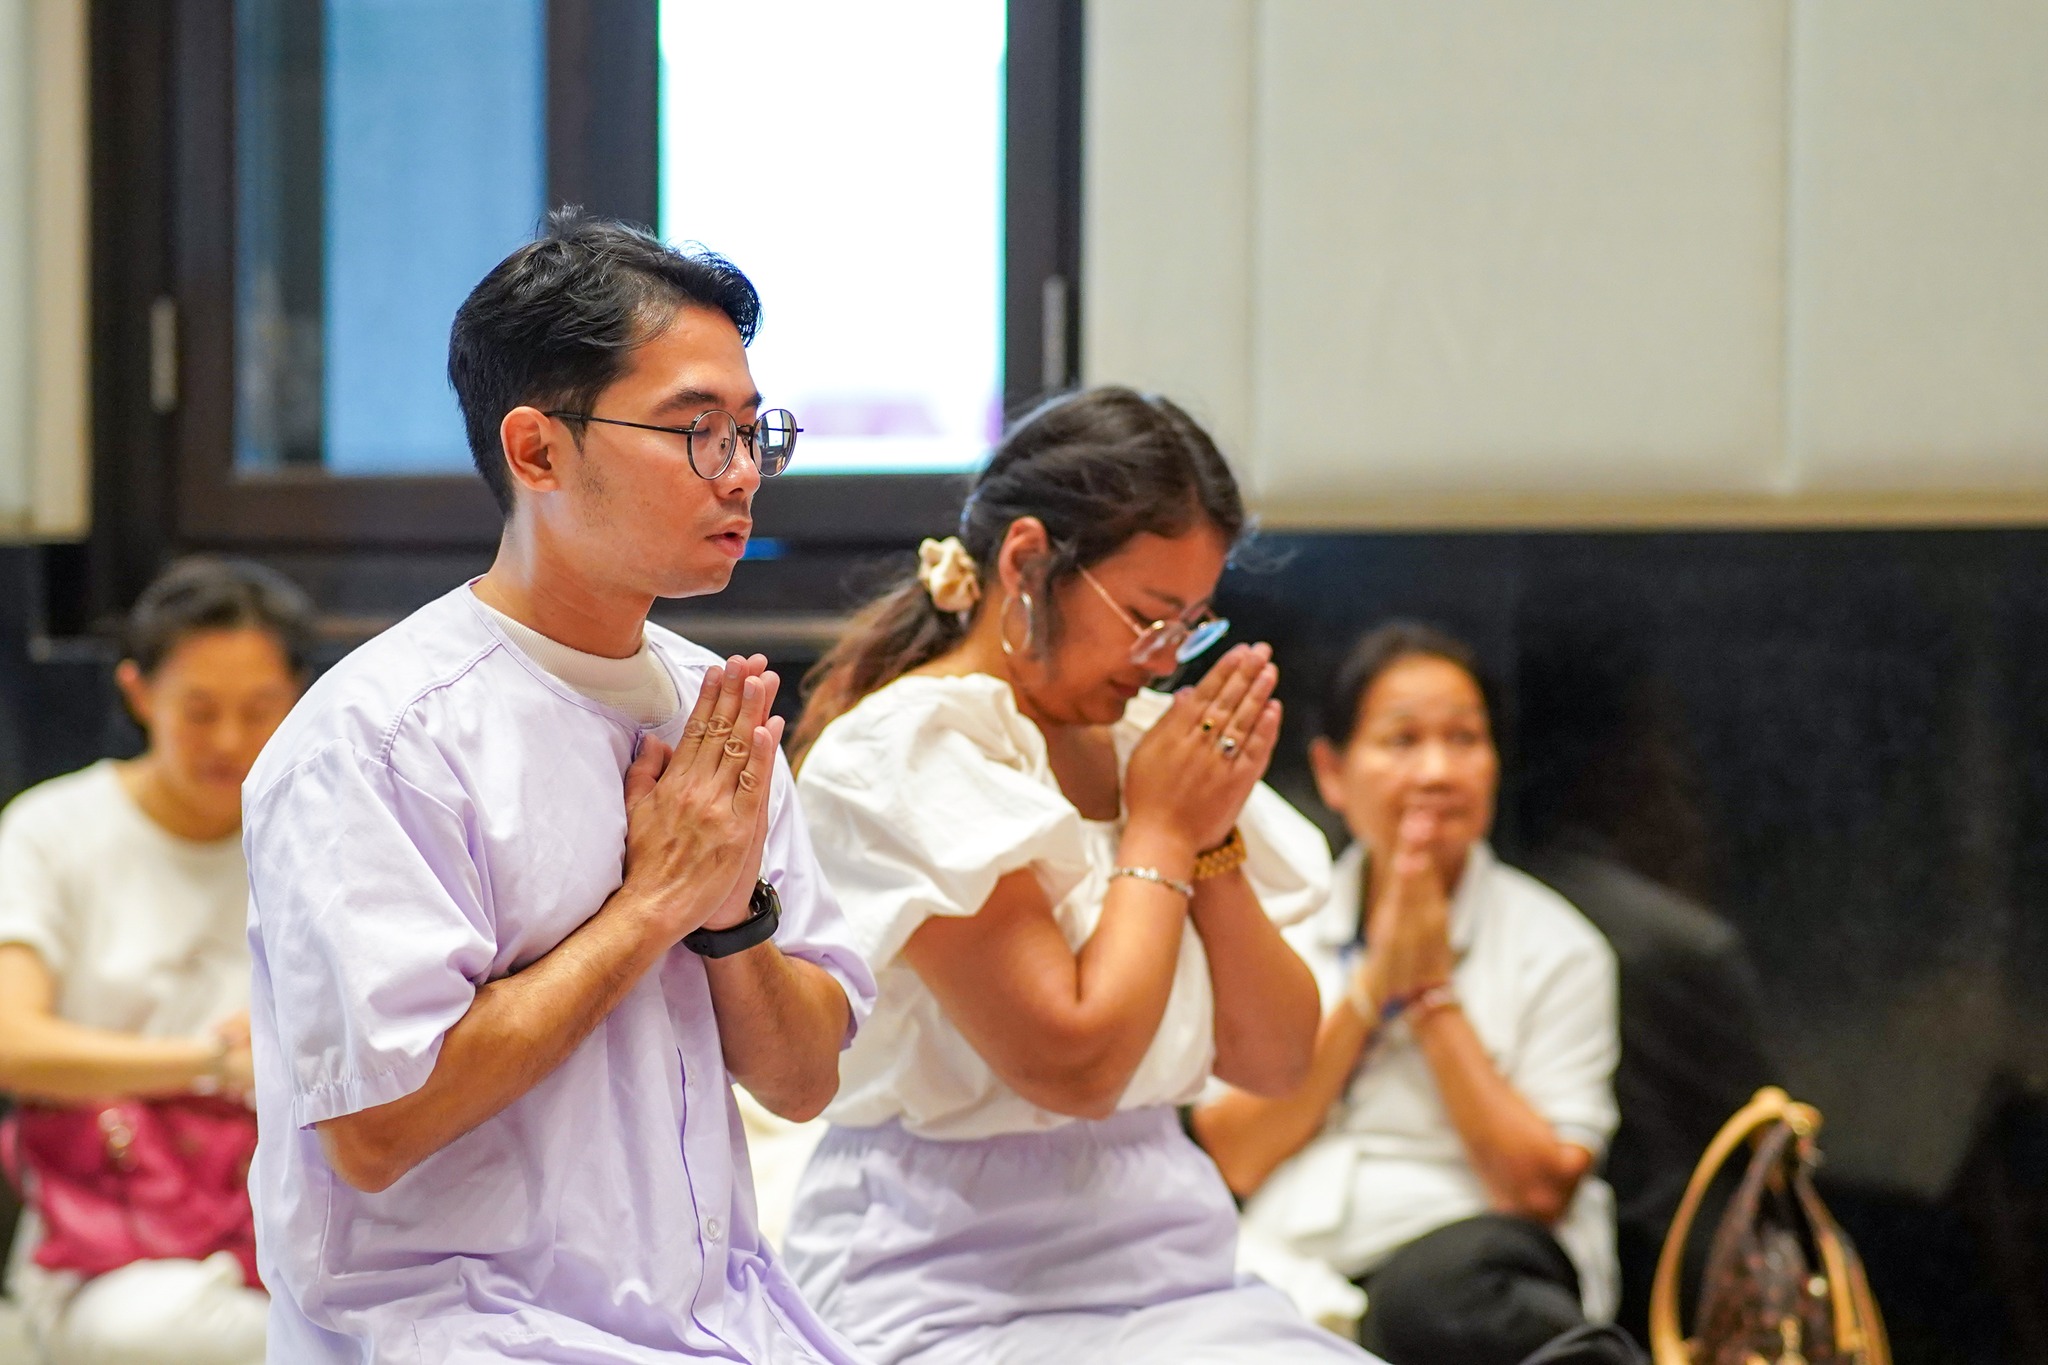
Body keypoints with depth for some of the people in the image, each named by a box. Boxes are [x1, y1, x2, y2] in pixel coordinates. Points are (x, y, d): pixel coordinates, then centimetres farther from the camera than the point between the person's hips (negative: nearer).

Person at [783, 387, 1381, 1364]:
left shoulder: (1141, 738, 12)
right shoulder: (909, 745, -9)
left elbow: (1275, 1064, 12)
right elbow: (1075, 1063, -18)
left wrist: (1215, 842, 0)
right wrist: (1161, 835, -5)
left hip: (1171, 1276, 7)